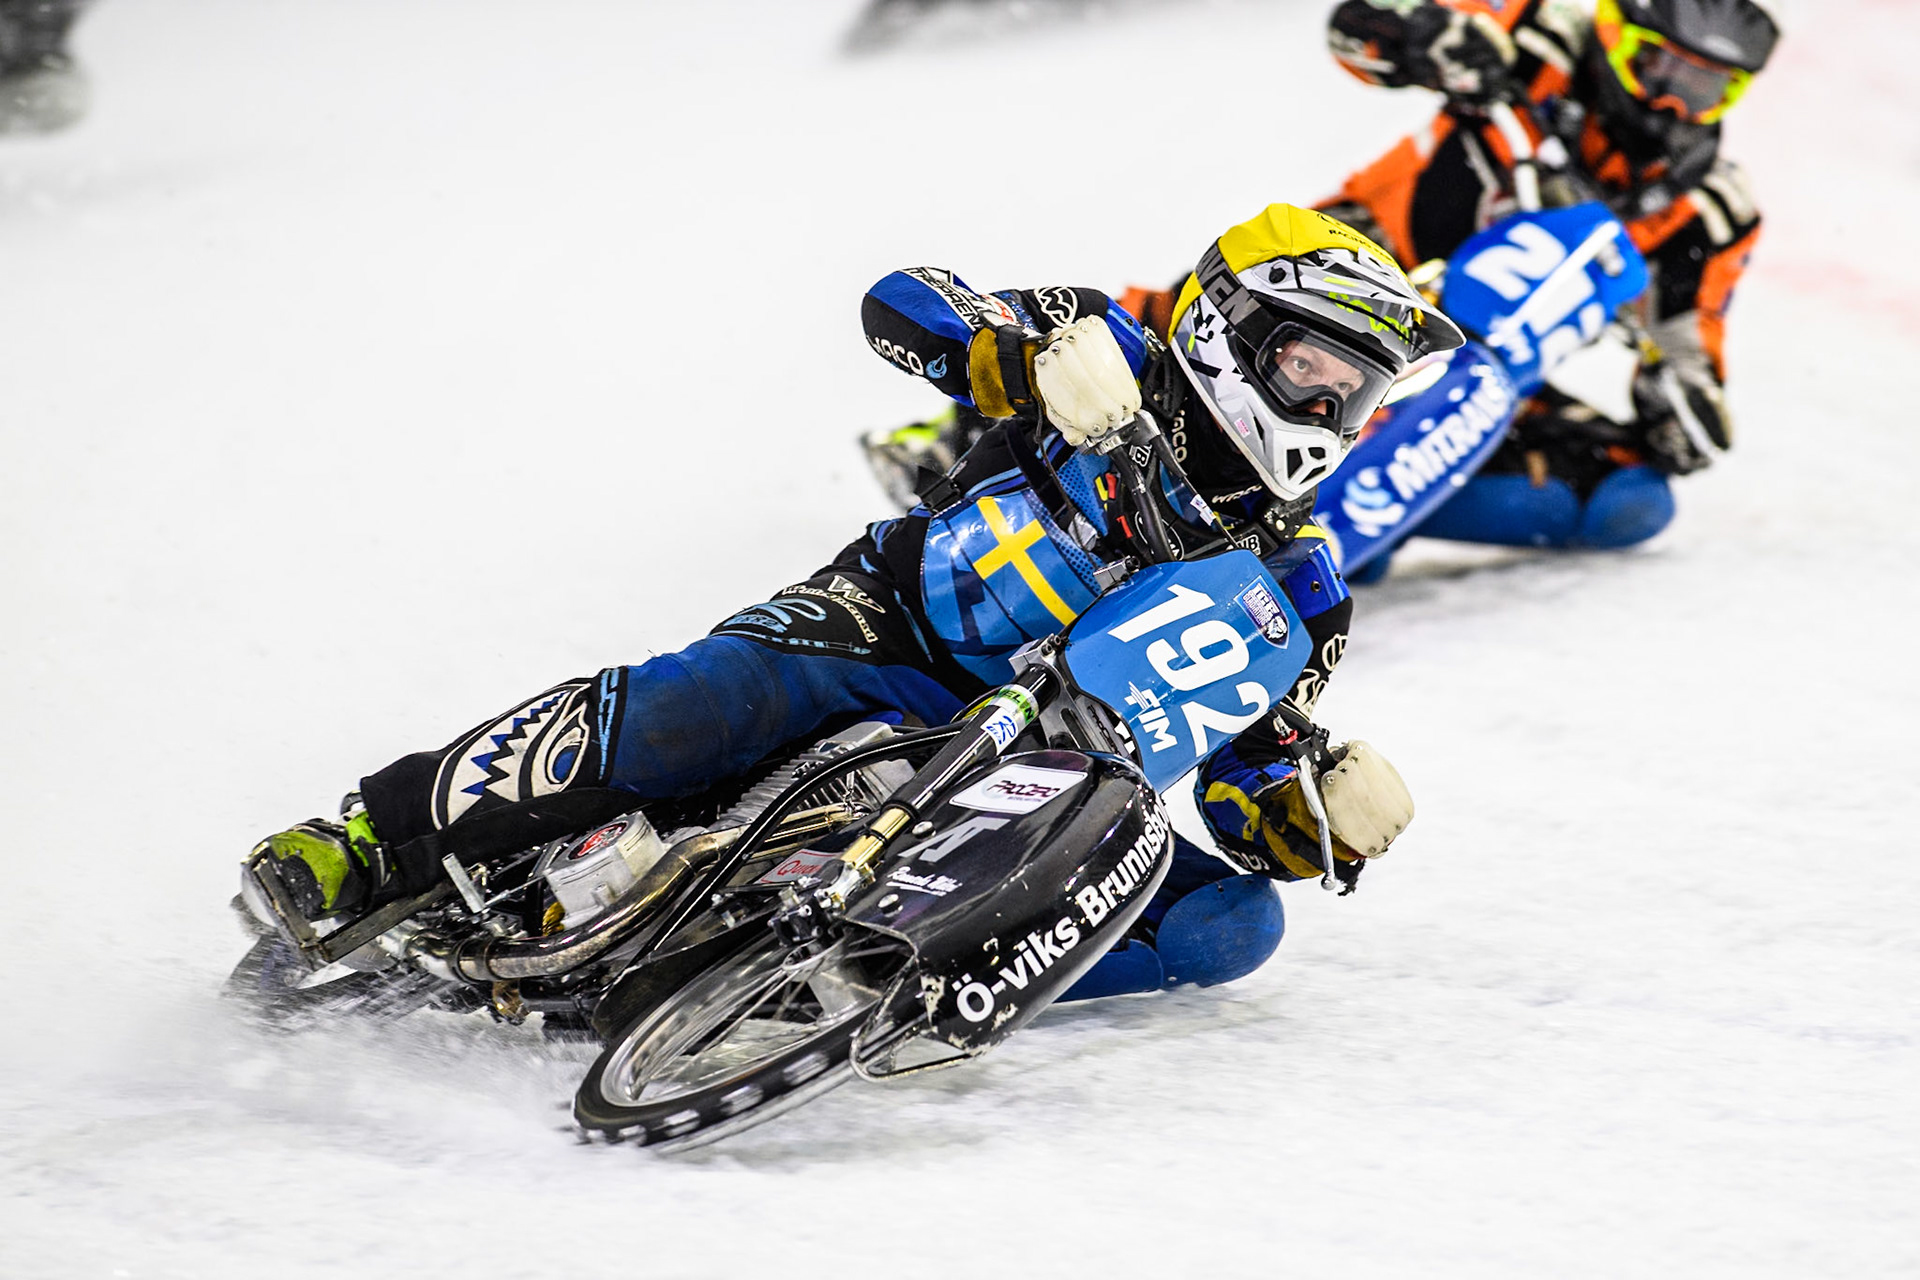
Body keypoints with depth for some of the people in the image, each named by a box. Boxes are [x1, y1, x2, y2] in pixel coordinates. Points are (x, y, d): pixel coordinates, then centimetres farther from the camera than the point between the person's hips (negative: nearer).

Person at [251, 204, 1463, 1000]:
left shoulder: (1298, 581, 8)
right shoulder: (1113, 363, 2)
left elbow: (1230, 759, 6)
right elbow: (900, 300, -6)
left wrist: (1318, 817, -16)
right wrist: (1026, 350, -26)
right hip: (881, 638, -3)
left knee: (1235, 917, -22)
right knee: (672, 710, -33)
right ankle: (370, 848, -23)